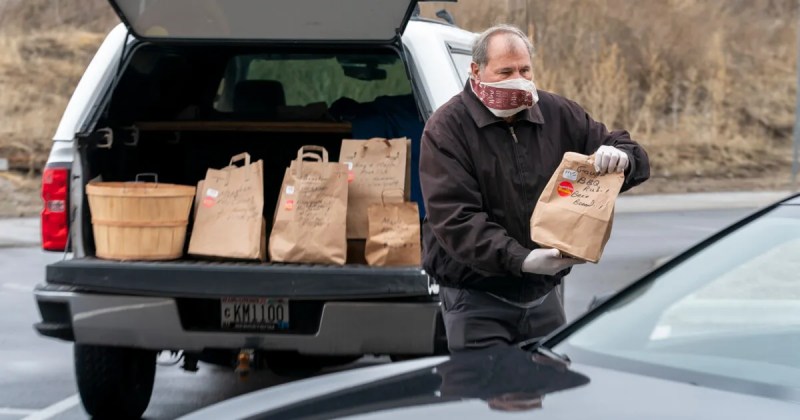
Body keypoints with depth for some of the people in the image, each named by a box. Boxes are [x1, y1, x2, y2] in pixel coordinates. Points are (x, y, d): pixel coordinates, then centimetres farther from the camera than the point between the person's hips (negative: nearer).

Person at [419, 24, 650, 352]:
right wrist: (520, 260, -31)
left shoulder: (558, 114, 6)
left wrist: (622, 158, -16)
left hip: (543, 296, 5)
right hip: (477, 301, -5)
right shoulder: (447, 128, -9)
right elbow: (454, 218, -19)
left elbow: (635, 159, 11)